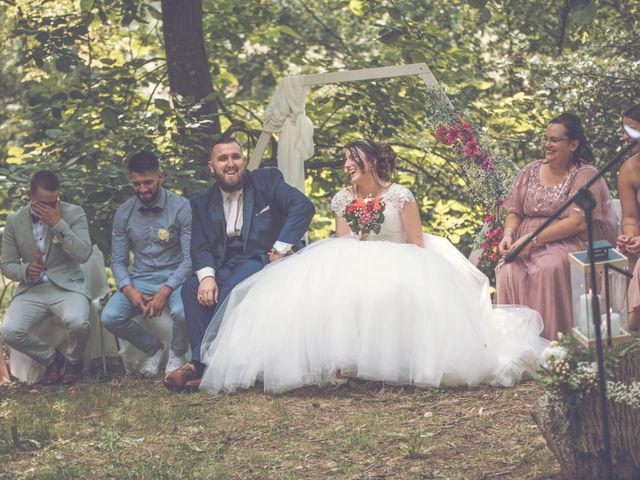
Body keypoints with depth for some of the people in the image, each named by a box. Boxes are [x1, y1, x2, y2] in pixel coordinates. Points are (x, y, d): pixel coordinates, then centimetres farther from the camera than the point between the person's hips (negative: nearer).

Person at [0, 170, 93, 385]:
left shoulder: (74, 214, -1)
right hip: (31, 290, 2)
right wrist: (25, 271, -14)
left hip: (67, 287, -2)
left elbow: (84, 254, -13)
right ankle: (51, 358, 6)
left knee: (78, 323, -34)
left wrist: (58, 224, -20)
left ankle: (73, 361, 3)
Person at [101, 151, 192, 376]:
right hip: (140, 279, 3)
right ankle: (154, 349, 7)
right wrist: (129, 290, -14)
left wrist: (165, 292, -23)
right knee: (110, 317, -23)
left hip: (174, 277, -3)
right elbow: (118, 260, 7)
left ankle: (176, 354, 0)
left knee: (182, 312, -36)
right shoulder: (124, 213, 4)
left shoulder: (181, 207, -7)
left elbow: (190, 258, -11)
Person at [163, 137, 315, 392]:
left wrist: (281, 249, -15)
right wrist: (206, 276, -18)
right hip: (224, 267, 4)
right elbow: (200, 247, 4)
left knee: (233, 287, -35)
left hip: (261, 261, -4)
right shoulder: (202, 204, 14)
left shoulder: (267, 180, 5)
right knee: (191, 289, -27)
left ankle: (198, 363, -38)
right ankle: (208, 365, -33)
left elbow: (303, 206, -8)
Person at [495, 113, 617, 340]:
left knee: (547, 268, -36)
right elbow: (514, 212, 16)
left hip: (569, 242, -4)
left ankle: (549, 338, -28)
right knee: (508, 270, -27)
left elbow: (578, 222, -16)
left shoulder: (585, 175, -4)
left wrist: (533, 238, -20)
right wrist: (508, 234, -8)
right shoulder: (531, 171, 14)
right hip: (529, 244, 5)